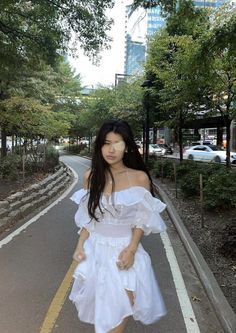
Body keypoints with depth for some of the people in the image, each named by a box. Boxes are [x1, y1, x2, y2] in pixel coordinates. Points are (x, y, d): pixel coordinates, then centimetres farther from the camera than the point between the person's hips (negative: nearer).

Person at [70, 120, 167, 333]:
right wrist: (80, 245, 0)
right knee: (98, 300, 18)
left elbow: (142, 220, -8)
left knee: (122, 303, 5)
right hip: (96, 248, 3)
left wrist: (131, 249, -16)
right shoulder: (91, 176, -4)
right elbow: (87, 216, 4)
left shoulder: (139, 178, -12)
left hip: (124, 248, -2)